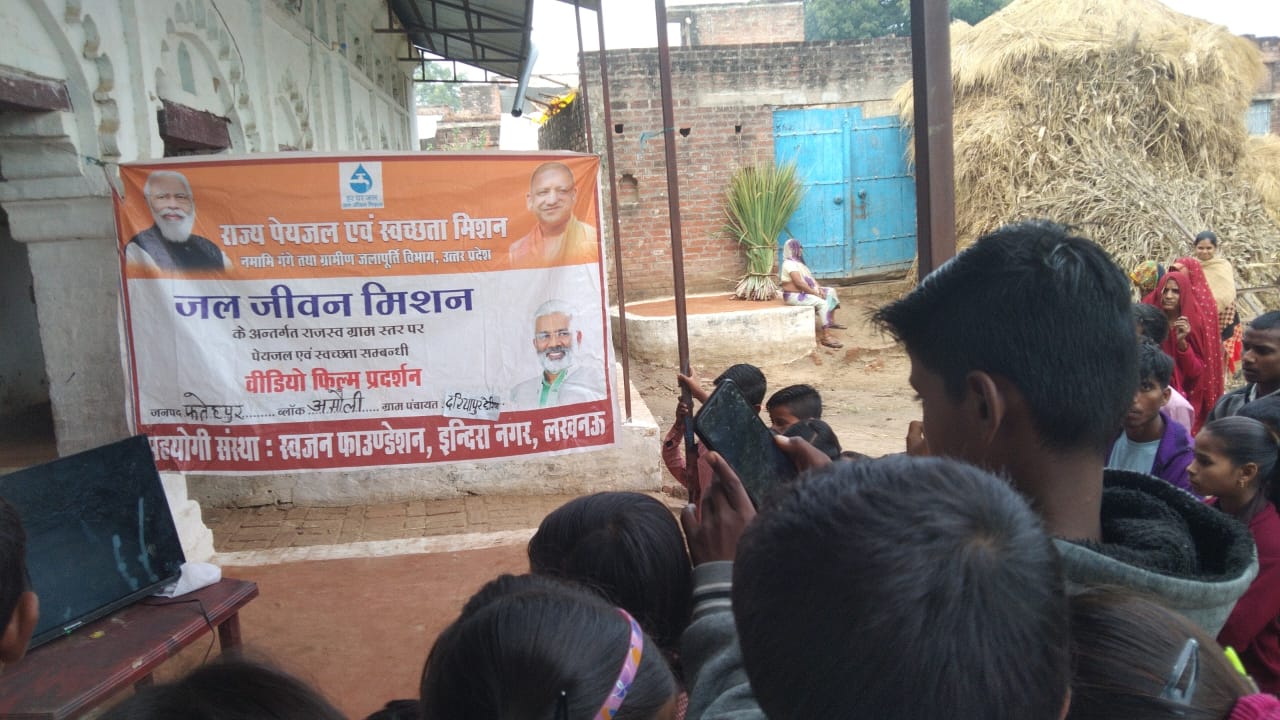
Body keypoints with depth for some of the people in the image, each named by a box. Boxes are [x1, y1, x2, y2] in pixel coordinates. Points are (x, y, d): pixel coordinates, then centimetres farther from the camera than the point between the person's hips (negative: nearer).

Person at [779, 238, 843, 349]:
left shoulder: (797, 262, 14)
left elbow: (810, 277, 15)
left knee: (831, 291, 14)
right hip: (794, 296, -11)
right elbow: (799, 283, -26)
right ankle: (825, 336, -33)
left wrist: (819, 288, 0)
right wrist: (815, 293, -19)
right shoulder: (789, 264, -19)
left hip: (803, 292, 11)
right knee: (822, 303, -29)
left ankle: (831, 321, 19)